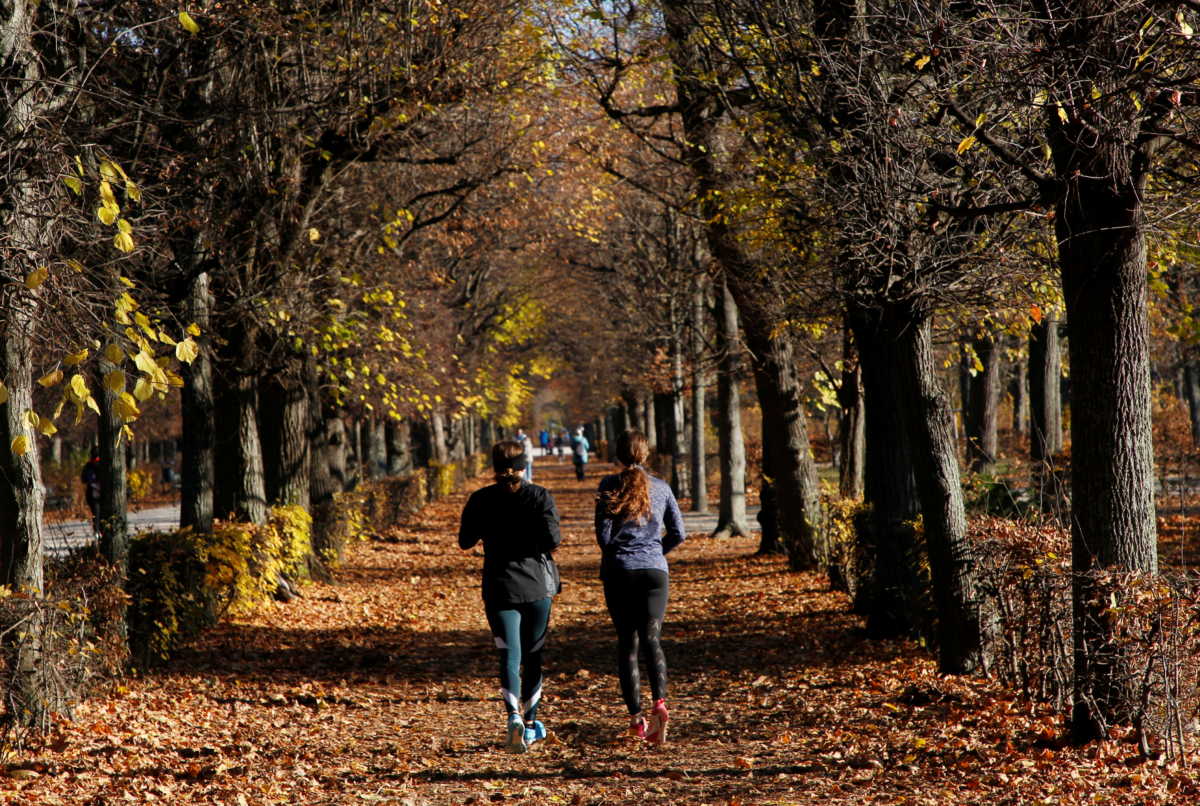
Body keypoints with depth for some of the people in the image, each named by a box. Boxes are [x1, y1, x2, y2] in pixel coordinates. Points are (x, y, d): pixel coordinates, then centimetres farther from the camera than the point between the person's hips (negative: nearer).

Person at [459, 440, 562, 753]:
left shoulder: (480, 500, -1)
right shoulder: (540, 497, -5)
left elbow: (465, 541, 5)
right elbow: (552, 540, -12)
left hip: (499, 586, 0)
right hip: (537, 585, 0)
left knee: (510, 654, -6)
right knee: (533, 655, 14)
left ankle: (513, 717, -30)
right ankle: (530, 724, 22)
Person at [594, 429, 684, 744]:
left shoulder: (609, 486, -3)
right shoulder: (661, 488, 6)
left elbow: (603, 533, -7)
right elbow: (678, 532, 6)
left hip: (619, 572, -1)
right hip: (655, 570, 1)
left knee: (627, 642, 7)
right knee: (651, 638, -3)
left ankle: (636, 717, 4)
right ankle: (659, 701, -28)